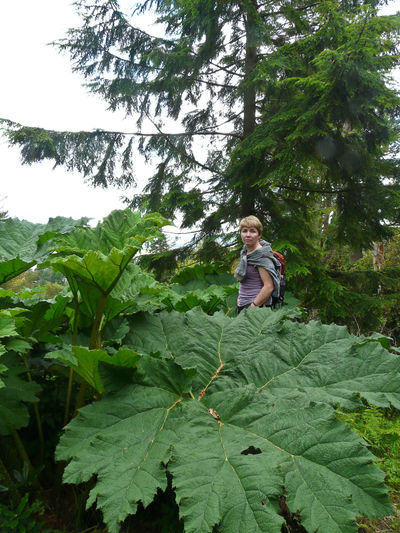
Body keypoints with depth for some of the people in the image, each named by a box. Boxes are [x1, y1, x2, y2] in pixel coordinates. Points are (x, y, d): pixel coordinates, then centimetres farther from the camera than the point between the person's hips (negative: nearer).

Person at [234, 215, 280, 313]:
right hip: (242, 305, 8)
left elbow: (269, 286, -19)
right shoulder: (245, 251, 12)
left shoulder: (261, 255, -14)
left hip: (257, 305, -8)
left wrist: (253, 307, -19)